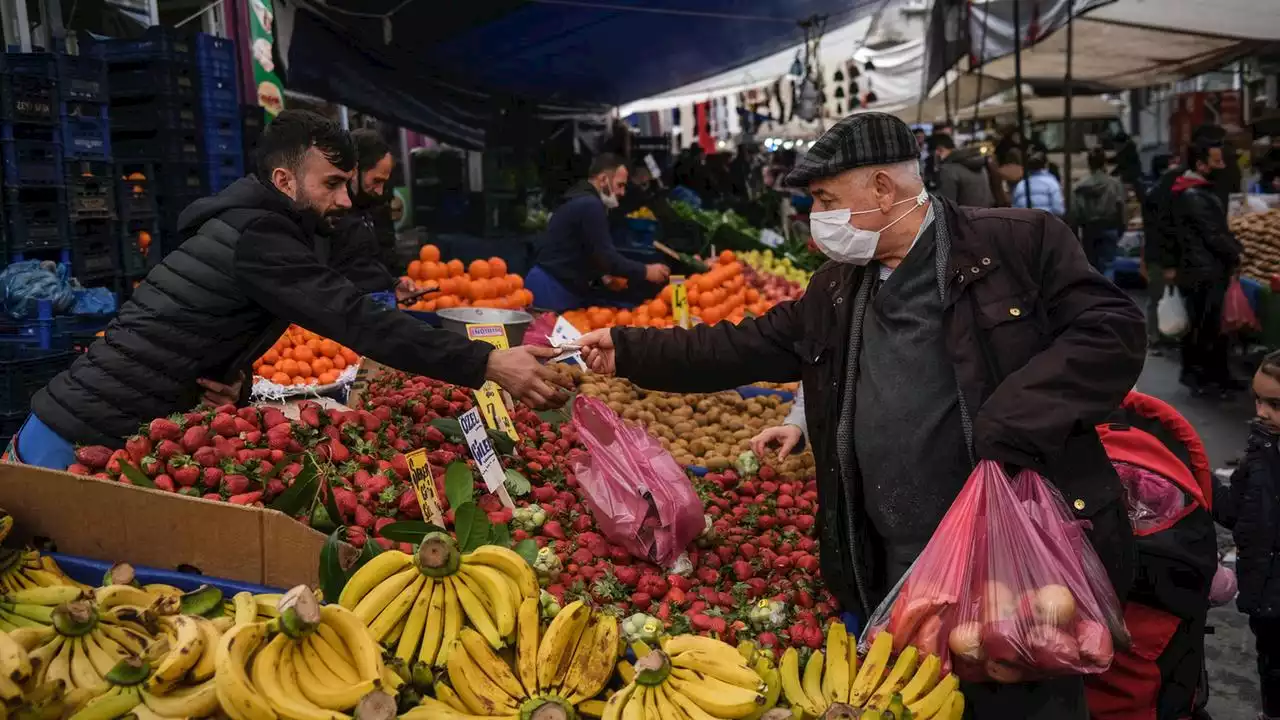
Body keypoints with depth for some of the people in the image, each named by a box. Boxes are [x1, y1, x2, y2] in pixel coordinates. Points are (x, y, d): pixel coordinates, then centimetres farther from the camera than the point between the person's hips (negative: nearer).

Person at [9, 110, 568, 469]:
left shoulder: (246, 225, 9)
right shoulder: (255, 237, -22)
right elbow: (356, 321, -30)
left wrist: (231, 380, -8)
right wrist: (486, 364, -33)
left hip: (97, 432, 9)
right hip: (81, 445, -9)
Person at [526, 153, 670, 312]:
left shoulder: (582, 201, 19)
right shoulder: (590, 205, -15)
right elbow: (605, 256, -18)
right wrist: (645, 272, -12)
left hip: (560, 286, 11)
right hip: (552, 289, -11)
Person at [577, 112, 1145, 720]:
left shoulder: (1021, 242, -6)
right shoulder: (836, 290, 12)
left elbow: (1112, 330, -11)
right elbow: (744, 348, 15)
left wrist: (1009, 427, -21)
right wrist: (629, 351, 10)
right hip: (896, 574, 6)